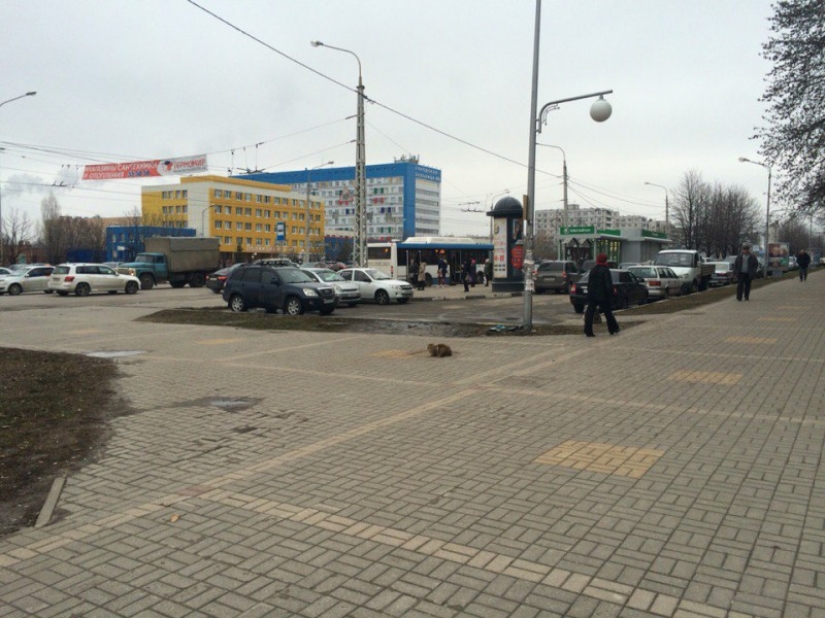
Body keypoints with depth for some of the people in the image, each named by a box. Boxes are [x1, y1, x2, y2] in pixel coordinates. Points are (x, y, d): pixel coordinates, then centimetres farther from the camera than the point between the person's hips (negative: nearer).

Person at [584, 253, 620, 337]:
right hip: (603, 296, -5)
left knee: (590, 312, 0)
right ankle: (613, 329, 25)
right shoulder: (605, 270, -12)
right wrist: (612, 291, -3)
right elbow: (608, 285, -16)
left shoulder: (593, 270, 8)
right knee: (608, 312, 11)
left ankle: (588, 331, -7)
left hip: (592, 295, 5)